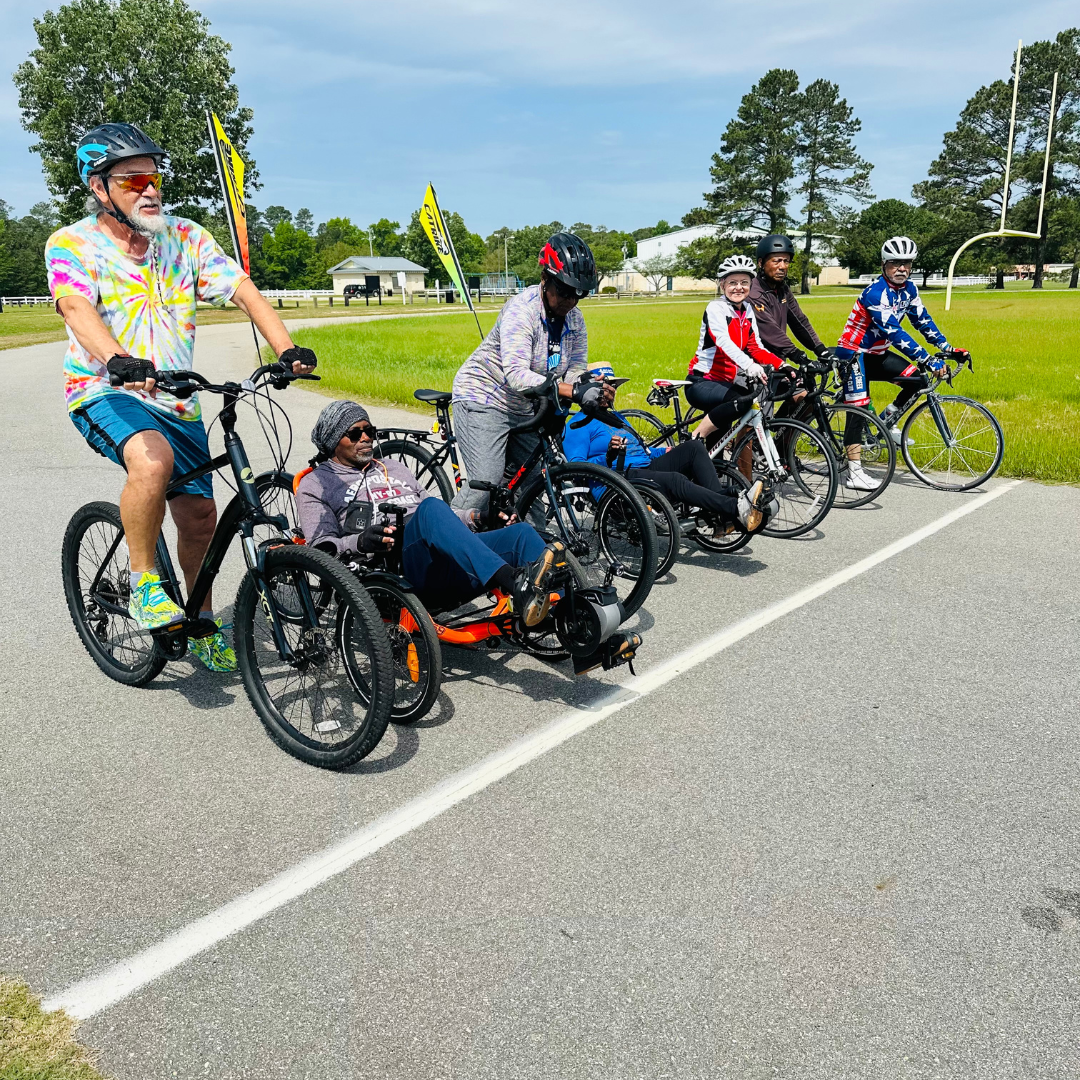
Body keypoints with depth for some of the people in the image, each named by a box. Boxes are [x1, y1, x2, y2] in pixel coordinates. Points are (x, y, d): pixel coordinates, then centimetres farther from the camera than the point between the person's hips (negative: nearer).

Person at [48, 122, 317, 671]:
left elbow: (244, 291, -9)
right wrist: (117, 362, -47)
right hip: (105, 393, -4)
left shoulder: (186, 238, 3)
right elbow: (77, 308, -25)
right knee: (154, 460, -35)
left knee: (200, 517, 2)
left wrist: (287, 350, -27)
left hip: (175, 400, 4)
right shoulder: (71, 244, -6)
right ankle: (143, 581, -14)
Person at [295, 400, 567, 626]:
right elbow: (321, 548, 3)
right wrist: (359, 542, -19)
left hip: (445, 571, 6)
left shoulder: (394, 468, 35)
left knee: (521, 532, -19)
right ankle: (516, 586, -54)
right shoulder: (316, 485, 19)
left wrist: (477, 518, 11)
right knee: (431, 507, -36)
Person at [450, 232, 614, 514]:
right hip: (484, 399, -7)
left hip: (523, 411, 8)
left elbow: (575, 371, -4)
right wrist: (574, 392, -43)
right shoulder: (521, 309, -23)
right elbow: (516, 374, -34)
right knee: (486, 484, -17)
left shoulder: (574, 319, -1)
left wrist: (595, 394, -28)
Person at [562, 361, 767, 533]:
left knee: (694, 446, -11)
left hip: (646, 468, 9)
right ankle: (737, 508, -46)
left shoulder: (615, 417, 32)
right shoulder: (578, 425, 3)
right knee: (674, 480, -34)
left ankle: (725, 512, -27)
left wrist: (667, 452, 19)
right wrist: (607, 458, -25)